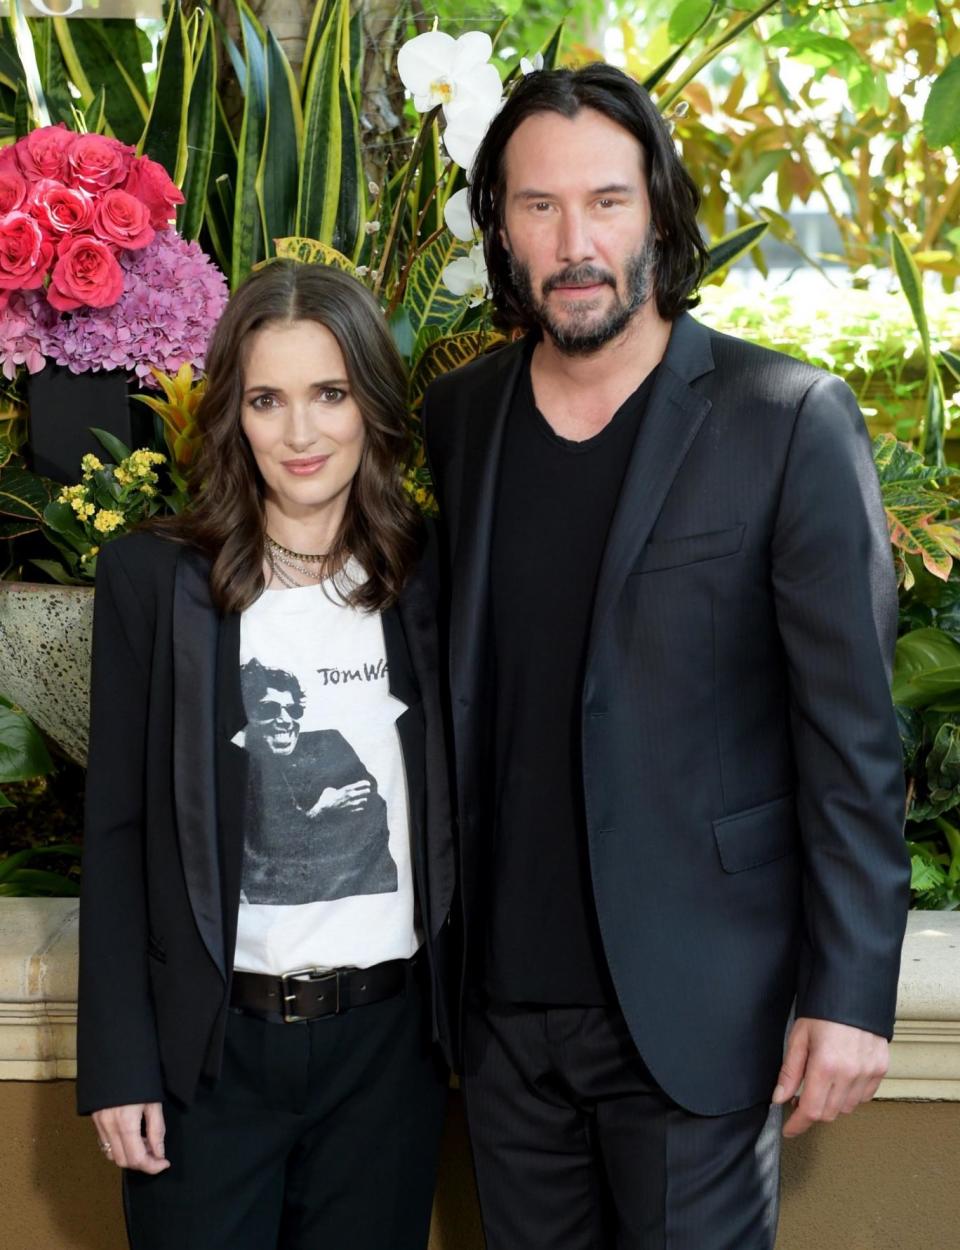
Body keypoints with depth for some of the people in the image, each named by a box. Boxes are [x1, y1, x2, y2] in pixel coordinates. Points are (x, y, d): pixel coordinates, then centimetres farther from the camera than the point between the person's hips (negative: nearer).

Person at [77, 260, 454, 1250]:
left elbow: (452, 814, 7)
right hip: (210, 1048, -2)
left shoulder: (425, 579, 2)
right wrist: (116, 1061, -5)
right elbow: (116, 832, -2)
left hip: (387, 1035, 2)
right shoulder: (152, 576, -4)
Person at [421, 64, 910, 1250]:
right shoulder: (454, 418, 4)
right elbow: (451, 692, 11)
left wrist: (850, 993, -12)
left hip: (693, 1003, -4)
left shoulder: (788, 421, -9)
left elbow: (850, 734, -9)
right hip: (504, 996, 4)